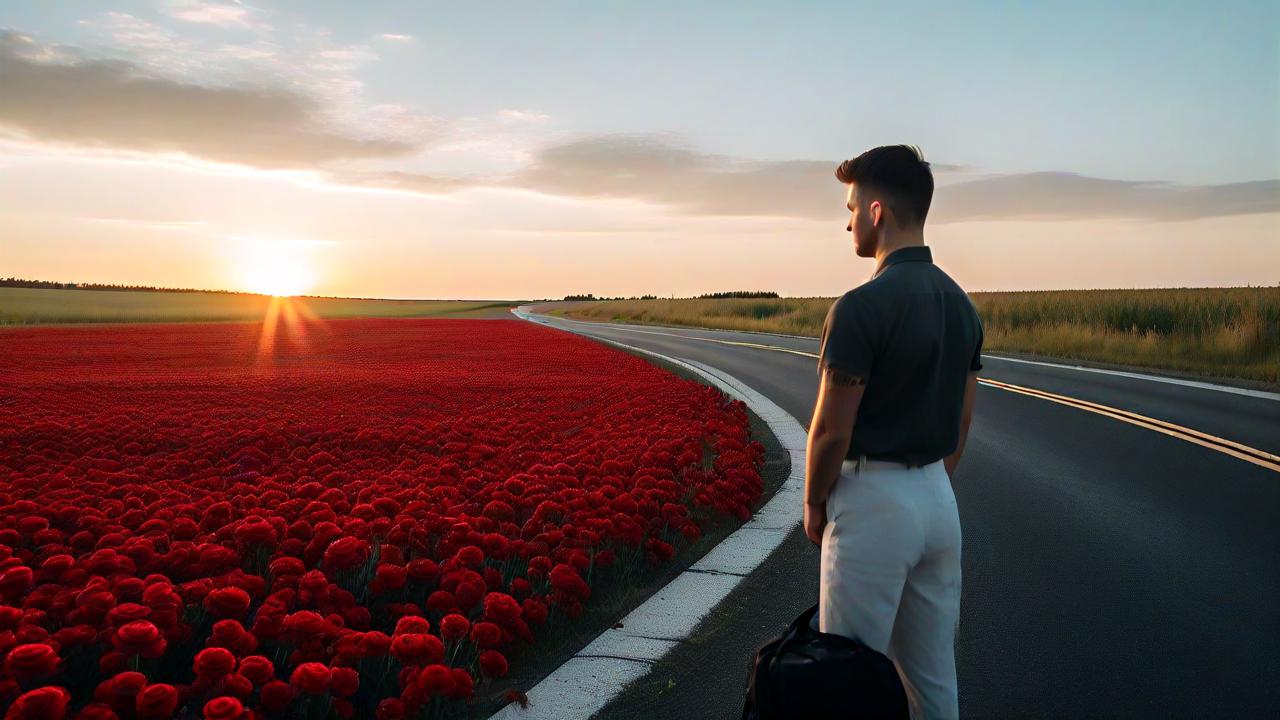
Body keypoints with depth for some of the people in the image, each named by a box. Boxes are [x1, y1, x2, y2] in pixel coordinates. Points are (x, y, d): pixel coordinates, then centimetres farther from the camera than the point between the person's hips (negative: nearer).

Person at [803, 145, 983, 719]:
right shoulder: (960, 303, 7)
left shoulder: (863, 305, -19)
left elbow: (831, 429, -16)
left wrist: (814, 504, -1)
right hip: (939, 501, 8)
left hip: (873, 503, -8)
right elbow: (962, 422, 13)